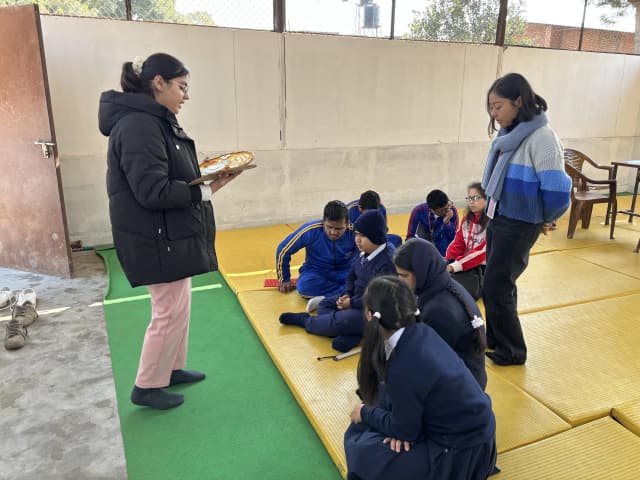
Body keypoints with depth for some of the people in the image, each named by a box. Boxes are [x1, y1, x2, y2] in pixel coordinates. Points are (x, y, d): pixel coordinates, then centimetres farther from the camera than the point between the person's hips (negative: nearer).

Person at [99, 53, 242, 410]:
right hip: (158, 239, -10)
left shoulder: (157, 122, 13)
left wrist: (207, 177, 1)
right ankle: (147, 386, 19)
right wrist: (207, 191, -20)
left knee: (178, 304, 19)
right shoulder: (138, 125, -19)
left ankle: (173, 368, 35)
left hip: (173, 234, 10)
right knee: (171, 311, 0)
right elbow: (153, 192, -25)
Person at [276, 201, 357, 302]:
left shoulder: (354, 233, -18)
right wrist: (284, 280, 2)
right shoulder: (310, 231, -20)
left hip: (344, 272, 0)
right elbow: (283, 250, -7)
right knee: (305, 285, -36)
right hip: (316, 271, 0)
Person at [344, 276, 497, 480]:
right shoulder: (421, 331, -11)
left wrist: (365, 413, -1)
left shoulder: (404, 369, -33)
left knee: (361, 450, -1)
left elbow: (404, 430, -15)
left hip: (461, 453, -7)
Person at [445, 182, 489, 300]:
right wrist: (447, 262, -12)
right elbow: (458, 244, 8)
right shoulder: (467, 219, 13)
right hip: (465, 265, 7)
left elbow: (482, 252, -19)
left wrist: (454, 266, -26)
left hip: (484, 269, -6)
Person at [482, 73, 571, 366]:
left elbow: (556, 189, -22)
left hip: (519, 226, -8)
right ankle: (495, 340, 32)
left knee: (496, 288, -1)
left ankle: (512, 352, 18)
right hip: (497, 219, 8)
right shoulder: (508, 135, 6)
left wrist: (544, 221, -6)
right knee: (496, 285, 16)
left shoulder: (541, 138, -20)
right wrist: (494, 213, 12)